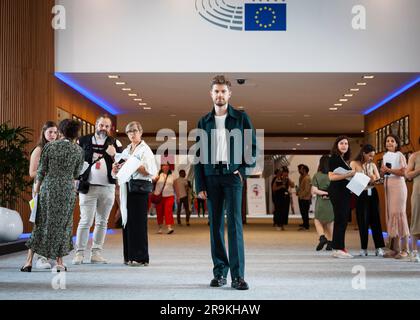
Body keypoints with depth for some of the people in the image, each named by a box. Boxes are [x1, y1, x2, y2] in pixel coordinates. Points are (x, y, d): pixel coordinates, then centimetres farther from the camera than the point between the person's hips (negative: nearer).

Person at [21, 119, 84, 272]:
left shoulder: (50, 146, -3)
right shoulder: (78, 150, -3)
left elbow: (41, 169, 1)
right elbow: (76, 174, 5)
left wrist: (37, 185, 16)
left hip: (48, 187, 1)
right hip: (67, 190, 0)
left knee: (41, 223, 8)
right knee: (62, 225, 9)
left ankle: (29, 261, 8)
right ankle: (59, 262, 11)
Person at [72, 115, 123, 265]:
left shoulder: (115, 144, 8)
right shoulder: (83, 141, 6)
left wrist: (113, 155, -14)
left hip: (107, 187, 2)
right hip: (88, 186, -2)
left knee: (102, 222, 7)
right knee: (86, 221, -6)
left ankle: (96, 253, 13)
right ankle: (79, 253, -1)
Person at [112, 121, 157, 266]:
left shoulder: (145, 150, 1)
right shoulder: (126, 151, 20)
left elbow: (151, 171, -10)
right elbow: (116, 173, 23)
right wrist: (116, 168, 1)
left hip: (140, 187, -6)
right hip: (126, 188, 7)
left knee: (138, 221, -8)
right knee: (127, 221, 5)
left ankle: (140, 257, -5)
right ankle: (129, 256, 11)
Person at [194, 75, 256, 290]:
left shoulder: (241, 118, 6)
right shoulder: (204, 122, 11)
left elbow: (253, 146, 8)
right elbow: (198, 155, 9)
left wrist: (244, 169, -4)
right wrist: (200, 185, 2)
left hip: (232, 175, -3)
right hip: (211, 177, 3)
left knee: (234, 223, -10)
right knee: (215, 225, 5)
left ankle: (237, 276, -10)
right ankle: (219, 272, 11)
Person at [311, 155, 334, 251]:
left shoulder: (316, 176, -5)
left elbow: (314, 191, -12)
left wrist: (324, 193, -6)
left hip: (321, 203, -1)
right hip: (332, 202, 1)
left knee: (318, 221, 15)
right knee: (330, 223, 14)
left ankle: (322, 237, -9)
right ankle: (330, 243, 10)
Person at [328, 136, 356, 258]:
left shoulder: (344, 160, 17)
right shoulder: (334, 158, -8)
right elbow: (331, 176, -16)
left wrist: (352, 175, 10)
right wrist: (348, 175, -20)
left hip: (344, 192, 9)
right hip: (337, 192, -9)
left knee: (343, 220, 9)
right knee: (340, 219, -10)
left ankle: (338, 248, 14)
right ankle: (338, 249, -7)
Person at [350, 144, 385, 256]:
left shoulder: (372, 165, 12)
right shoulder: (354, 164, 1)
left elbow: (378, 178, 5)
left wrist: (373, 179, -16)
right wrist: (369, 179, -17)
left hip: (372, 193, 3)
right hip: (361, 194, -3)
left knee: (375, 220, 0)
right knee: (363, 221, 0)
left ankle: (379, 247, 0)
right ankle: (363, 248, 7)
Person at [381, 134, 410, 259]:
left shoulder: (399, 155, -4)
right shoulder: (385, 156, 16)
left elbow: (403, 172, -12)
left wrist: (389, 170, -14)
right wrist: (383, 171, 1)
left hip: (398, 185, -7)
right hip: (387, 186, 7)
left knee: (398, 213, -10)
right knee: (390, 215, 3)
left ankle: (405, 250, -8)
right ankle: (395, 249, 5)